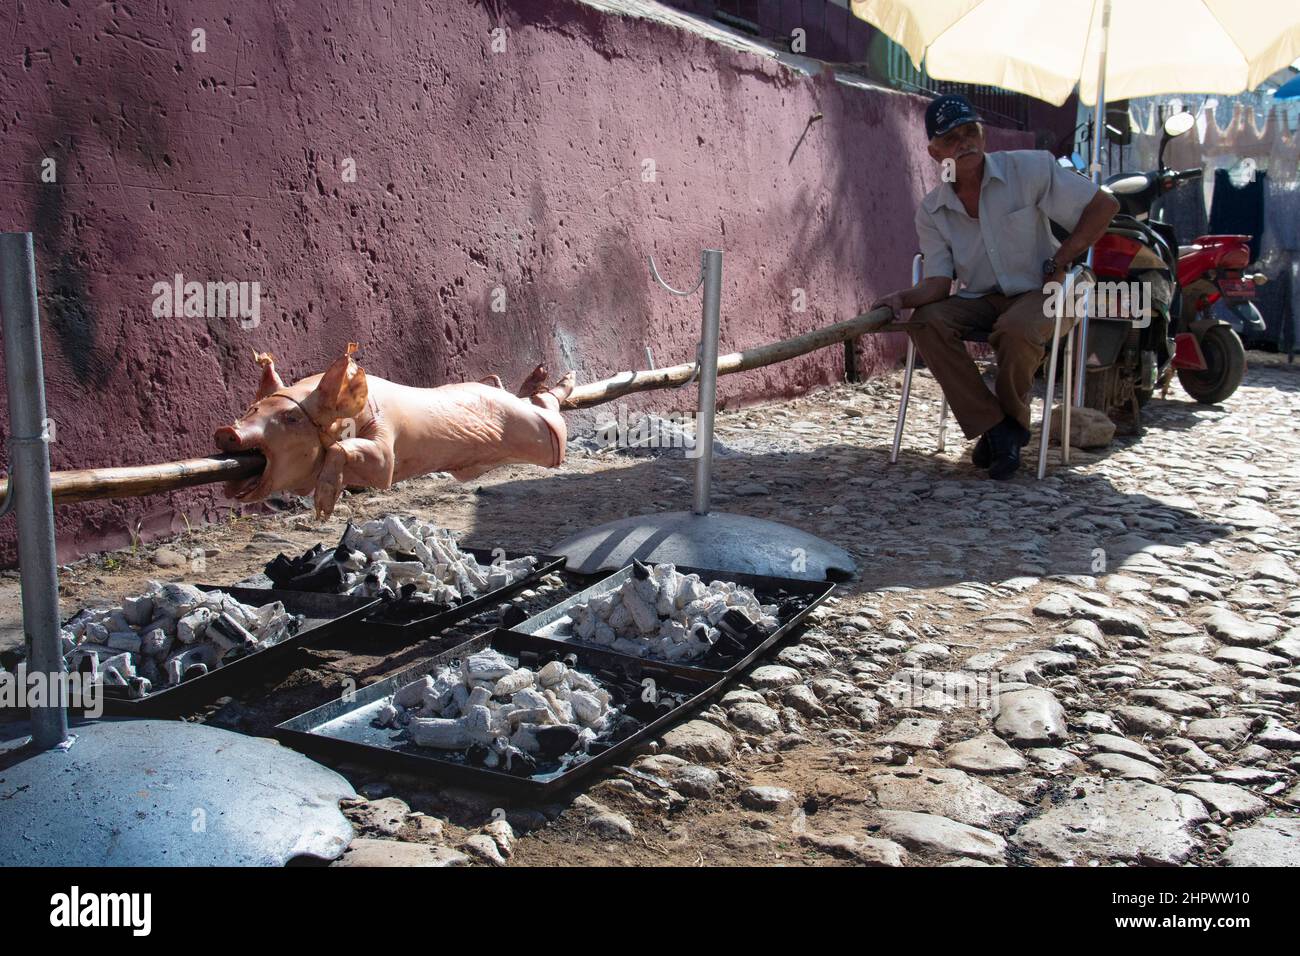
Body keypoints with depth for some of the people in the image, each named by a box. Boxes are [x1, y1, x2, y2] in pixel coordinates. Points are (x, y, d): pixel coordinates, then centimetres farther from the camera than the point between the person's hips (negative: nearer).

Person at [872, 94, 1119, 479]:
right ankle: (994, 427, -21)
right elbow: (938, 282, -4)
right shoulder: (932, 211, 1)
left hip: (1041, 293, -4)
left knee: (1014, 330, -37)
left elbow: (1104, 204, -5)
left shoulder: (1030, 168, -8)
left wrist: (1058, 263, -11)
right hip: (981, 300, 4)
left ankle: (1013, 421, -5)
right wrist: (903, 298, -26)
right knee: (926, 321, -24)